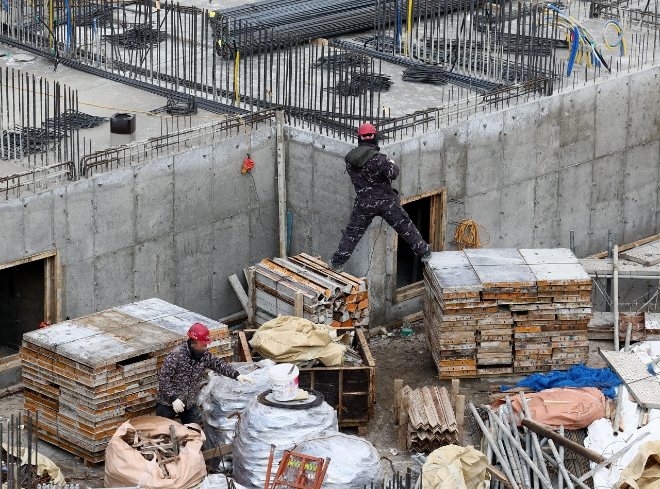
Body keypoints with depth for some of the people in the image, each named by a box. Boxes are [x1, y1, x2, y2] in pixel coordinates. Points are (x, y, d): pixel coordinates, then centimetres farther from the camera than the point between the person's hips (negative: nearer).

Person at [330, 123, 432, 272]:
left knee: (352, 232, 14)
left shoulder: (350, 159, -4)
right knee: (405, 227, 12)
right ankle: (424, 252, 21)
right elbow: (393, 174, -24)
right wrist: (392, 165, -1)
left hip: (364, 204, 3)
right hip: (386, 201, -3)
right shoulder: (378, 159, -20)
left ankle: (337, 263, 15)